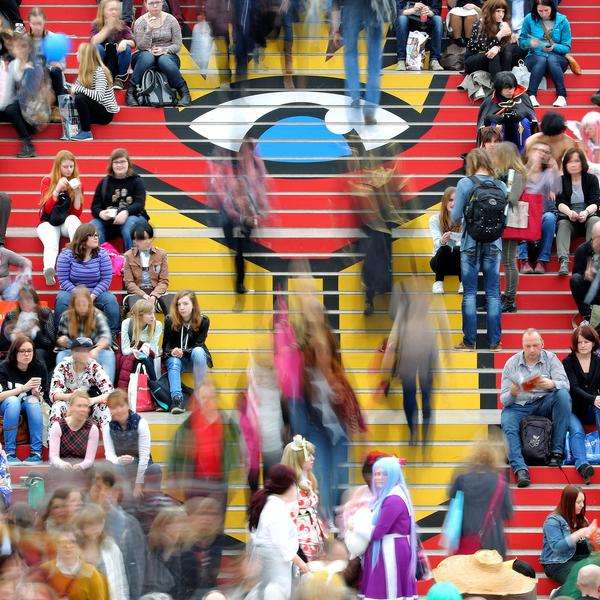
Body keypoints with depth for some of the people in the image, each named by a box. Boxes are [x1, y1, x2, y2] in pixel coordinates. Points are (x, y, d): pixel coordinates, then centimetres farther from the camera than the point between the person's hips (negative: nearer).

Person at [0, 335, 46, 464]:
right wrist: (23, 388, -32)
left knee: (33, 402, -33)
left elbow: (43, 398, -3)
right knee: (13, 401, -36)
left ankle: (36, 453, -32)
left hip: (30, 404, 2)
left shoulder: (39, 368, -9)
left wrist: (37, 394, -27)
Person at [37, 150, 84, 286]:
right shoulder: (47, 181, 2)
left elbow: (77, 213, 0)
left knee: (73, 219, -36)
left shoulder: (76, 183, 6)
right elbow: (46, 209, -9)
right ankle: (49, 270, -66)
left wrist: (77, 192, -13)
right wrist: (57, 189, -20)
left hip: (67, 223, 2)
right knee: (51, 244, -35)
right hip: (48, 223, -2)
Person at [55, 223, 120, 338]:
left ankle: (111, 335, -15)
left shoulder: (102, 254, -3)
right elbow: (63, 280, -11)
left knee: (111, 300, -26)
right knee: (62, 299, -33)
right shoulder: (66, 255, -8)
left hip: (95, 292, 1)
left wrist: (92, 296, -20)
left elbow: (106, 279, -6)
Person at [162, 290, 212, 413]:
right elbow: (165, 346, -4)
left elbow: (198, 345, -12)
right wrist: (172, 352, -27)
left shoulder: (203, 321, -9)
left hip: (194, 358, 0)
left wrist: (182, 351, -29)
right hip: (175, 357, 0)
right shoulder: (169, 320, -8)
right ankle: (176, 398, -49)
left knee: (198, 351, -34)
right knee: (173, 362, -34)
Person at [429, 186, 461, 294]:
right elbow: (436, 242, -18)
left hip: (459, 263, 0)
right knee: (445, 249, -31)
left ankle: (463, 284, -22)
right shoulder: (435, 219, -5)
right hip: (440, 262, 0)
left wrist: (460, 242, -39)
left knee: (458, 249, -32)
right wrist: (442, 241, -43)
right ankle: (438, 283, -21)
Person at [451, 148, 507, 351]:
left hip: (471, 244, -2)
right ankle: (494, 341, 8)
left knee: (470, 293, 4)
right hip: (493, 244, 2)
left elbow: (456, 217, -8)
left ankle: (469, 340, 4)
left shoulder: (465, 184, -8)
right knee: (493, 293, 7)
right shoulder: (500, 185, -1)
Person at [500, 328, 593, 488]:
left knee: (562, 394, -29)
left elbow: (565, 384, -9)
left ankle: (557, 451, -27)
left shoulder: (550, 358, 4)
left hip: (545, 403, 0)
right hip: (519, 407, 0)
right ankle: (520, 468, -42)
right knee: (506, 420, -33)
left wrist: (552, 384, -33)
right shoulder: (511, 364, 4)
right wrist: (512, 393, -24)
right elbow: (504, 399, 1)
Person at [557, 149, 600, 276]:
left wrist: (586, 212, -26)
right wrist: (569, 212, -27)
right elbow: (560, 203, -3)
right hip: (568, 217, 0)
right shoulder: (561, 181, 10)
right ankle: (563, 262, -50)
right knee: (563, 224, -32)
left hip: (588, 214, 0)